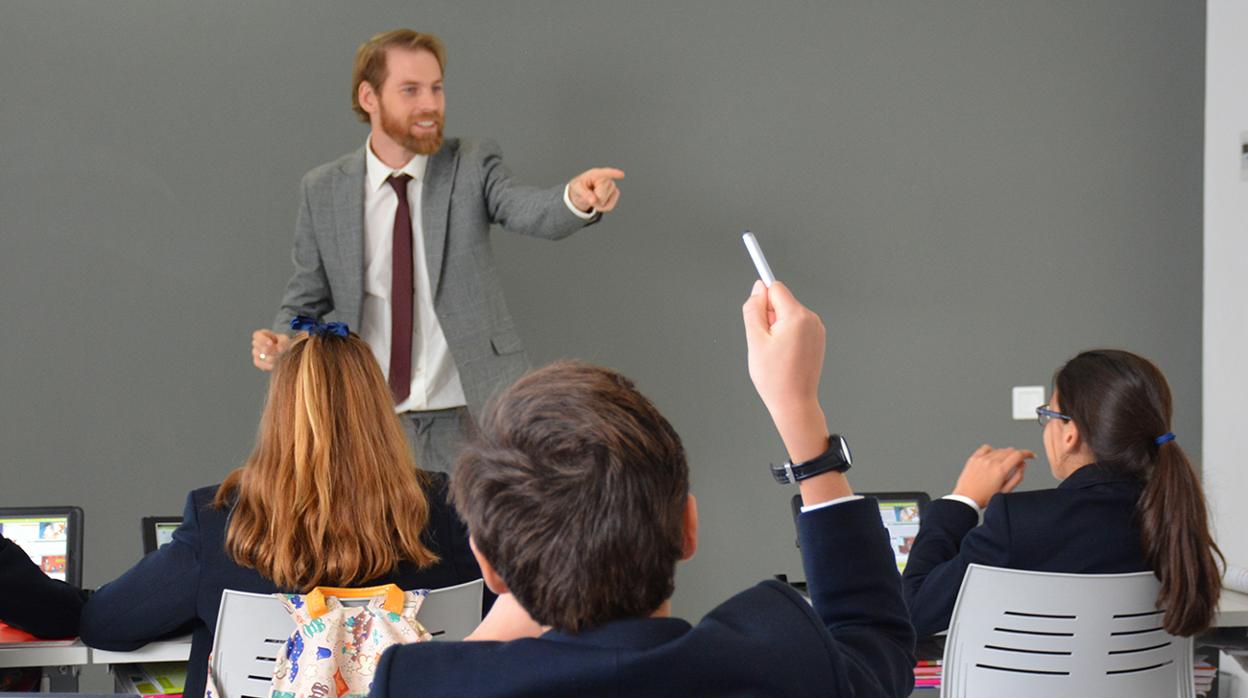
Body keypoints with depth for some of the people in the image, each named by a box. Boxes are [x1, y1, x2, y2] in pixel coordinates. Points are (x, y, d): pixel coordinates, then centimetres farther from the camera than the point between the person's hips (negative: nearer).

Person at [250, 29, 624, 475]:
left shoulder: (472, 167, -2)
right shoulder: (324, 190, 2)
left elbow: (527, 211, -21)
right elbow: (308, 297, 10)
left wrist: (578, 199, -43)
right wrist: (279, 340, -12)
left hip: (469, 420, -1)